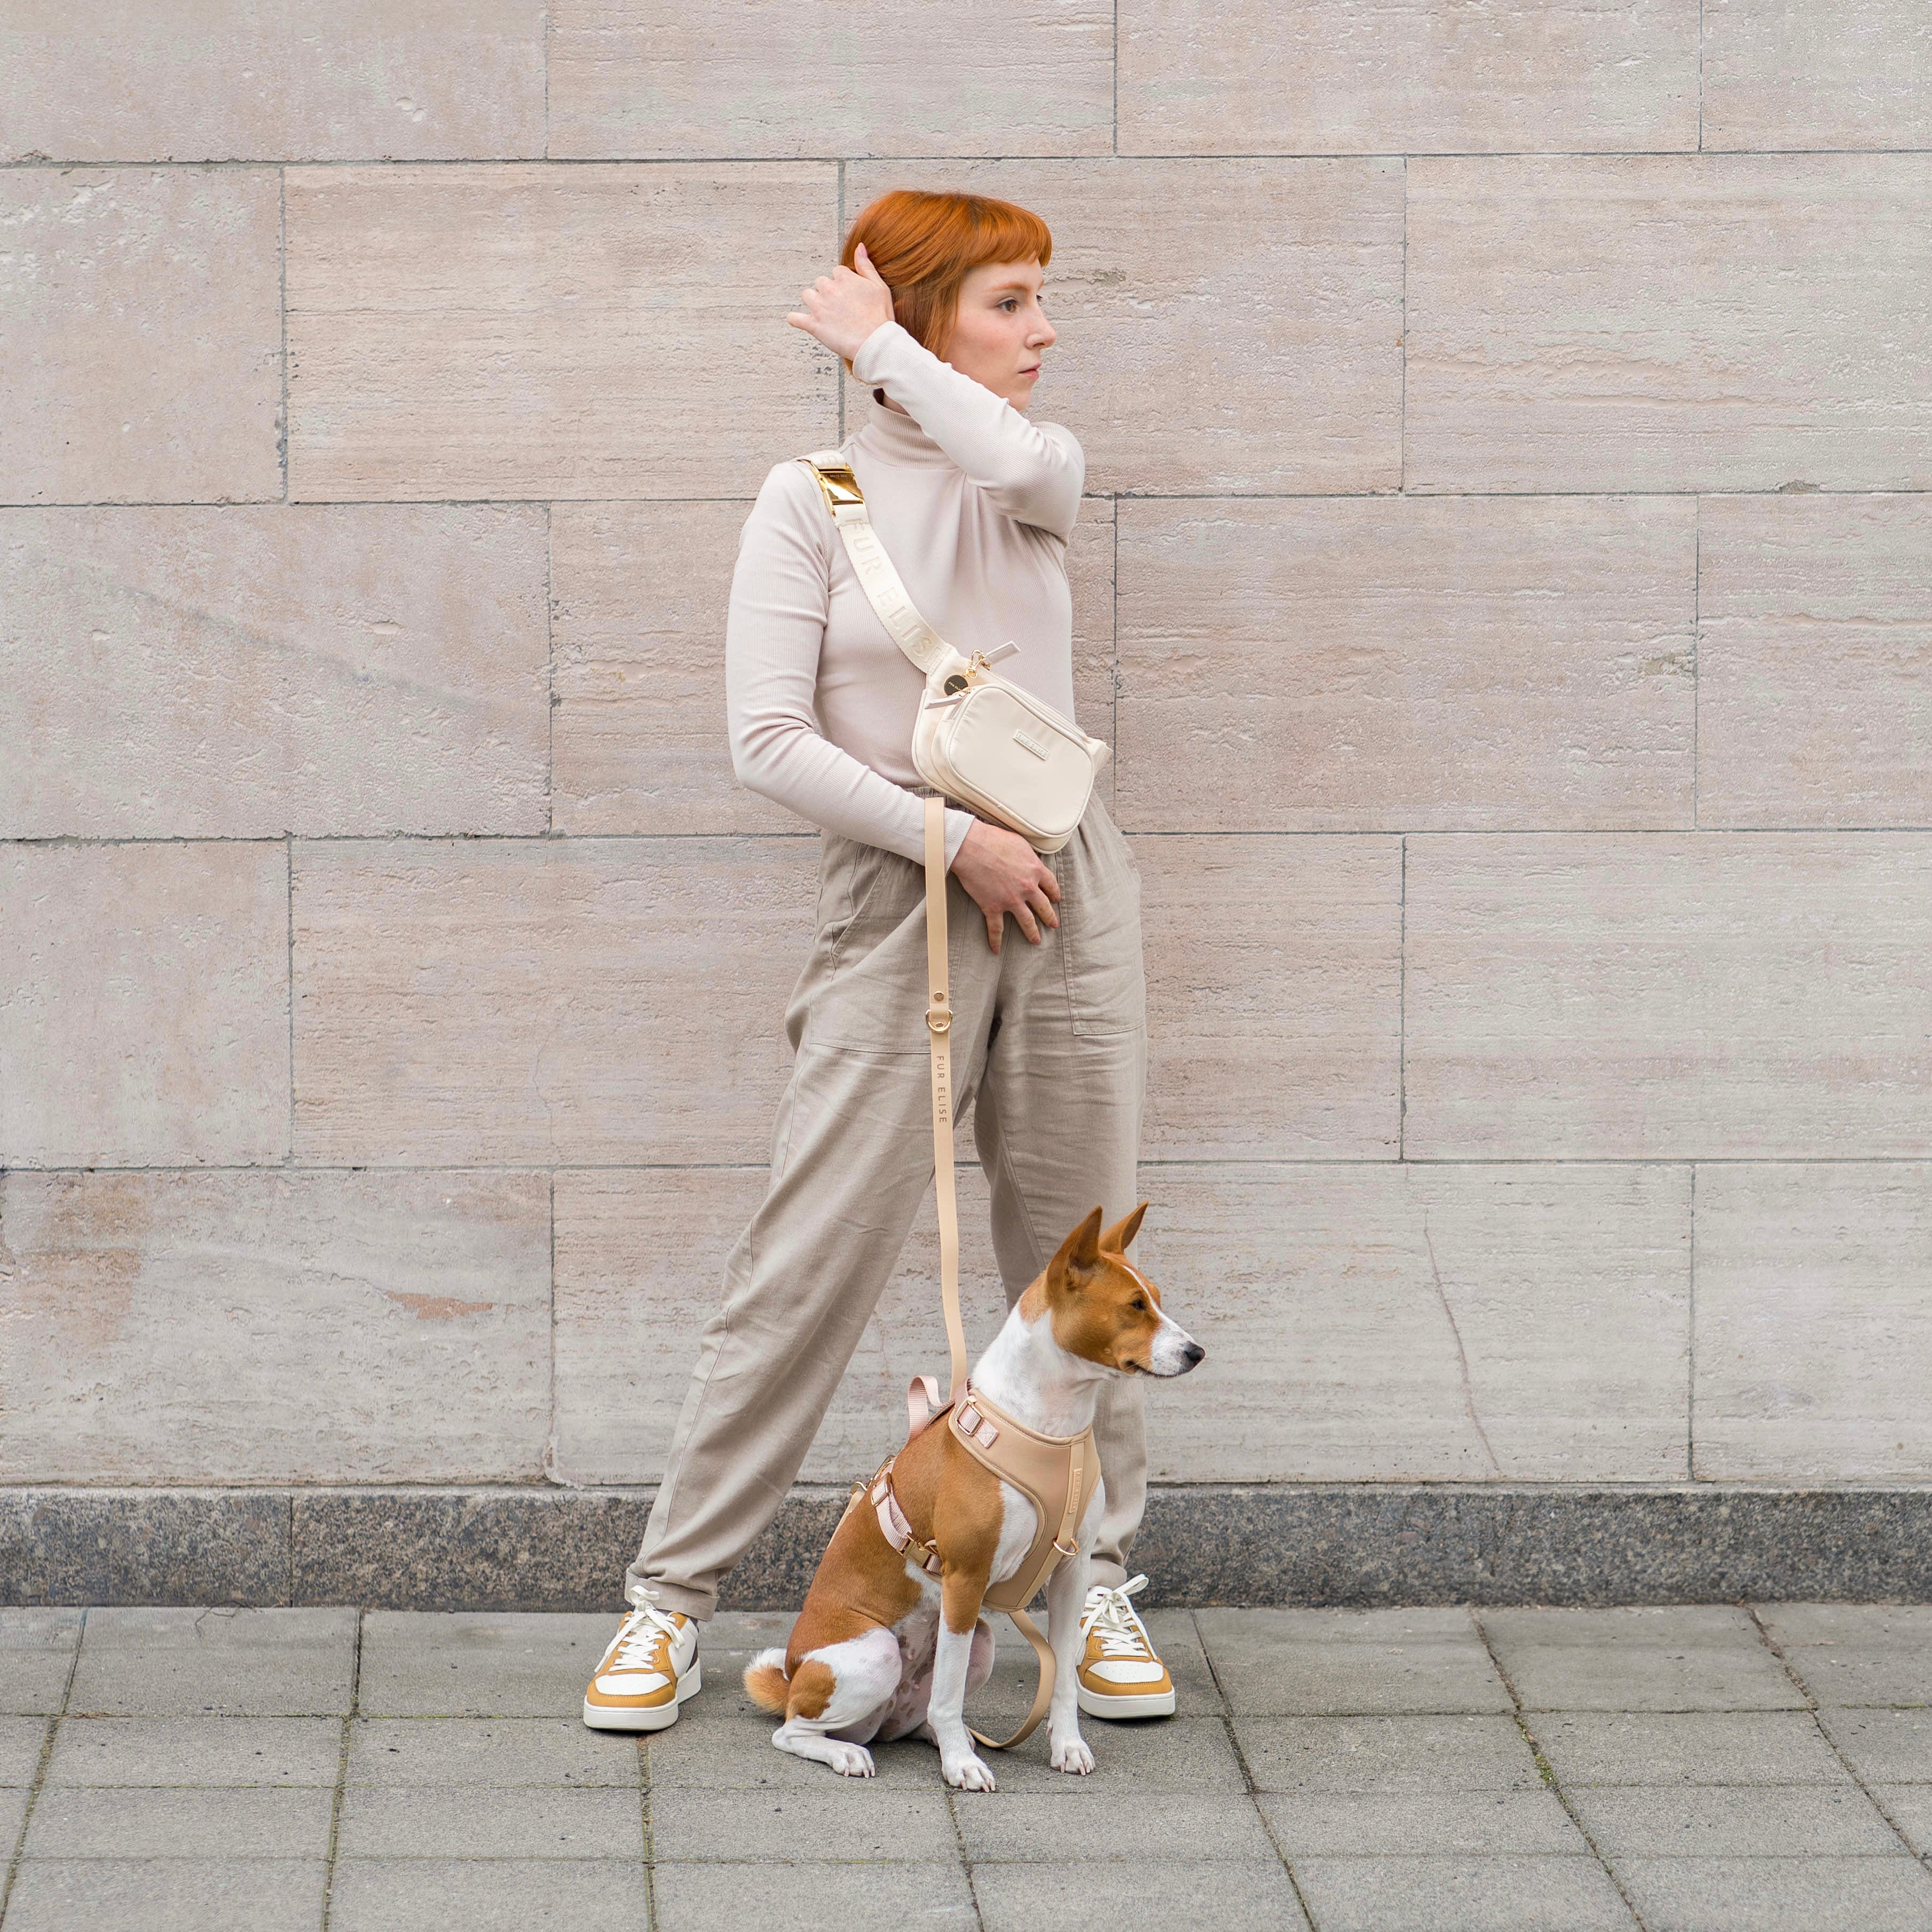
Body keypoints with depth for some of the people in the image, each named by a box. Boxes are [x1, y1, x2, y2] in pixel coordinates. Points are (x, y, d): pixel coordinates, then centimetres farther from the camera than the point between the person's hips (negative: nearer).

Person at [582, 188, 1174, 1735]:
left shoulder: (1033, 472, 8)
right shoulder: (813, 501, 0)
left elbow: (1008, 458, -19)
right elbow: (771, 740, -7)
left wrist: (877, 345, -5)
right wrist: (952, 835, -13)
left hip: (1063, 888, 3)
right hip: (897, 899, -3)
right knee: (811, 1259, -5)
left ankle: (1101, 1582, 19)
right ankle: (674, 1591, 4)